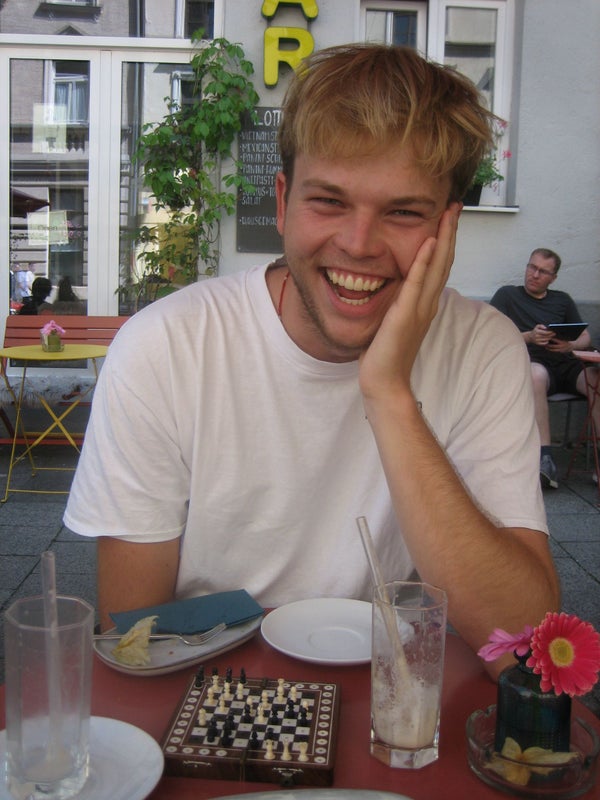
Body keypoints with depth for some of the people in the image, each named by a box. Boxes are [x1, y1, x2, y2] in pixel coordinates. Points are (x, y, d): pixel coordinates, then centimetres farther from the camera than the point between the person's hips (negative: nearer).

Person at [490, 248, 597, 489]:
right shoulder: (507, 295, 17)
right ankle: (545, 458, -45)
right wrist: (529, 337, -10)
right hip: (533, 363, -3)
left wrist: (570, 345, -2)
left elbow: (586, 338, 22)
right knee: (536, 374, -40)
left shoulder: (563, 300, 27)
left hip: (566, 364, 4)